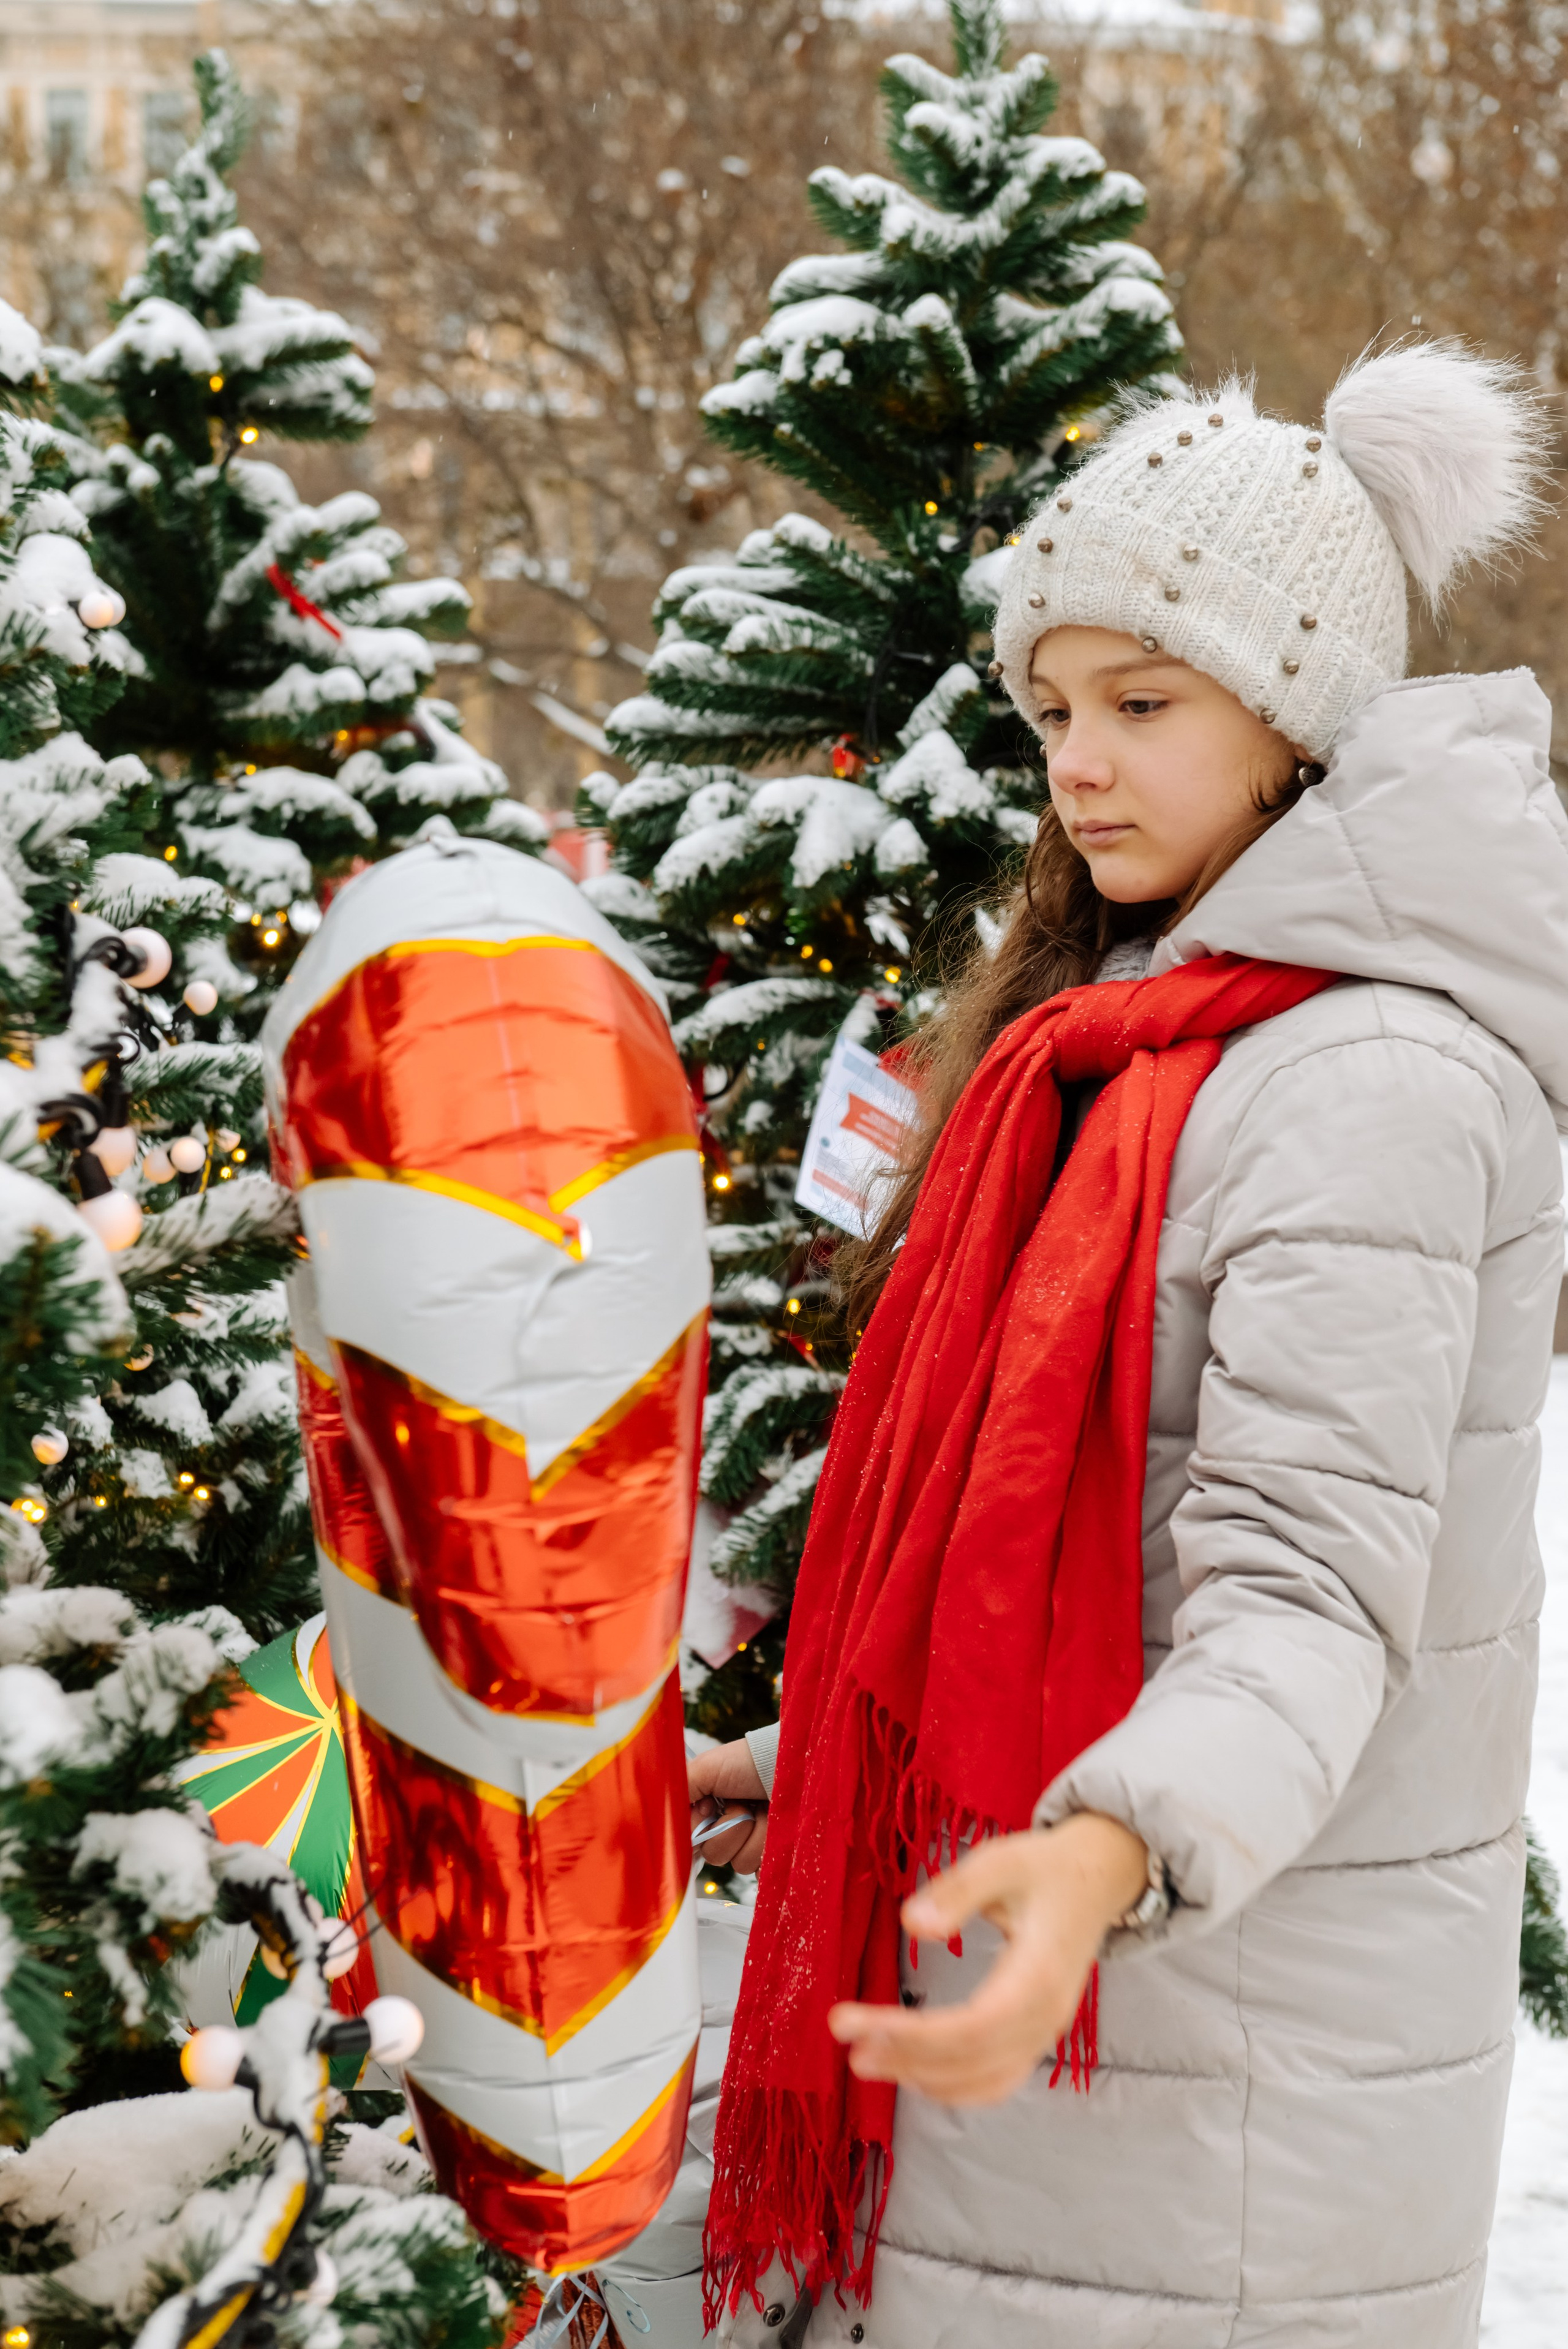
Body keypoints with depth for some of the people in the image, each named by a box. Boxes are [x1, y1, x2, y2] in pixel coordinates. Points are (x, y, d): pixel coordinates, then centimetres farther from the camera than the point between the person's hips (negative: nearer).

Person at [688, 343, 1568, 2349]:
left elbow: (1301, 1589, -26)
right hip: (1043, 1973, 9)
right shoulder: (1149, 1027, 13)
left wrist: (1115, 1853, -43)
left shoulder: (1368, 1080, -18)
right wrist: (809, 1766, 21)